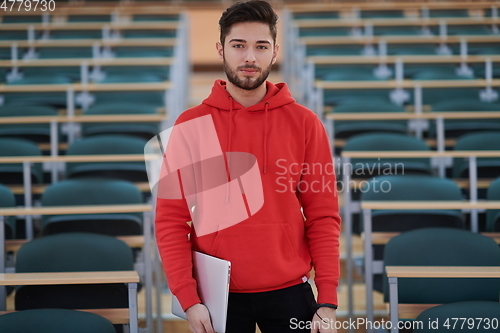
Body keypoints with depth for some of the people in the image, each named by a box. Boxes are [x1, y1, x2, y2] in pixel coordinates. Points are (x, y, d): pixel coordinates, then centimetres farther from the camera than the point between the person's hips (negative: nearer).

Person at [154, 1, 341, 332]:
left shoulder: (304, 123, 0)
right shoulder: (190, 125, -1)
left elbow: (323, 217, -1)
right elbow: (171, 219, -2)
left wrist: (328, 301, -6)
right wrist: (188, 299, -10)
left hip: (289, 291, 0)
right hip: (217, 294, 0)